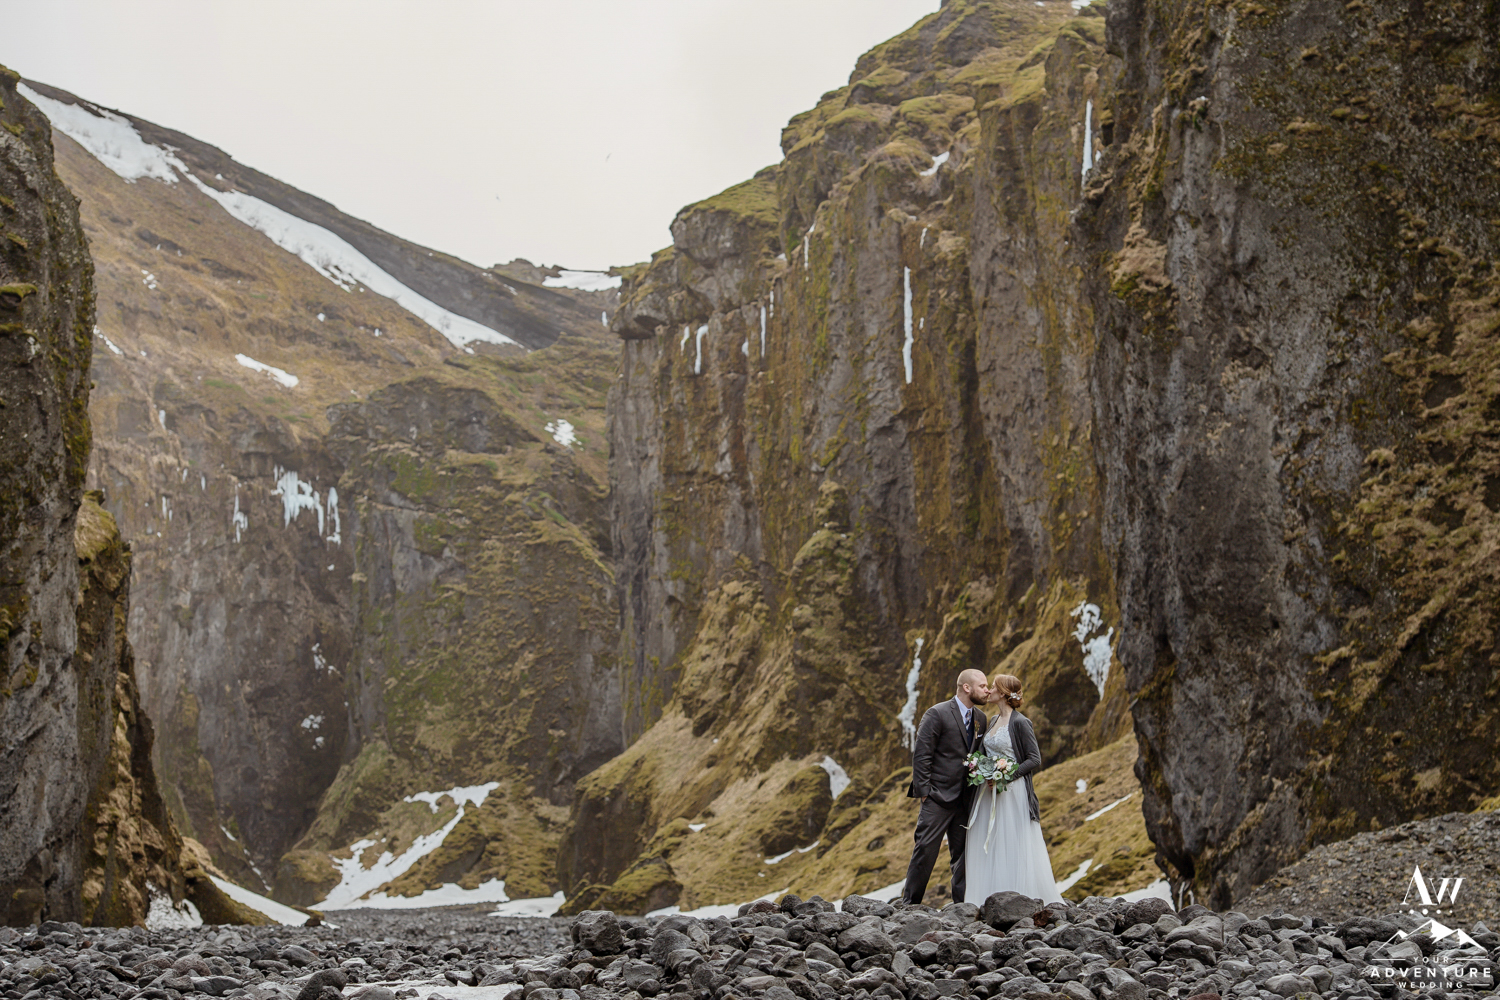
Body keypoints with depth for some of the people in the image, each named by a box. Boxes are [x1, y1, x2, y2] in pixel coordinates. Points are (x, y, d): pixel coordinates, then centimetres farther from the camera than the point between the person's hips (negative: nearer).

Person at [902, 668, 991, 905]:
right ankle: (910, 904, 3)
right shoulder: (937, 714, -9)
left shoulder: (981, 719, 11)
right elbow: (921, 755, -11)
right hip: (938, 796, -6)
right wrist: (923, 794, -13)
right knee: (926, 850, -6)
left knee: (963, 853, 8)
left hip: (964, 799, 6)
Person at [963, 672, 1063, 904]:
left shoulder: (1019, 722, -11)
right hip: (990, 792, 8)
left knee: (1015, 848, -6)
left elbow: (1035, 760, -11)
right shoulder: (993, 721, 14)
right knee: (991, 847, 5)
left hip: (1013, 791, -8)